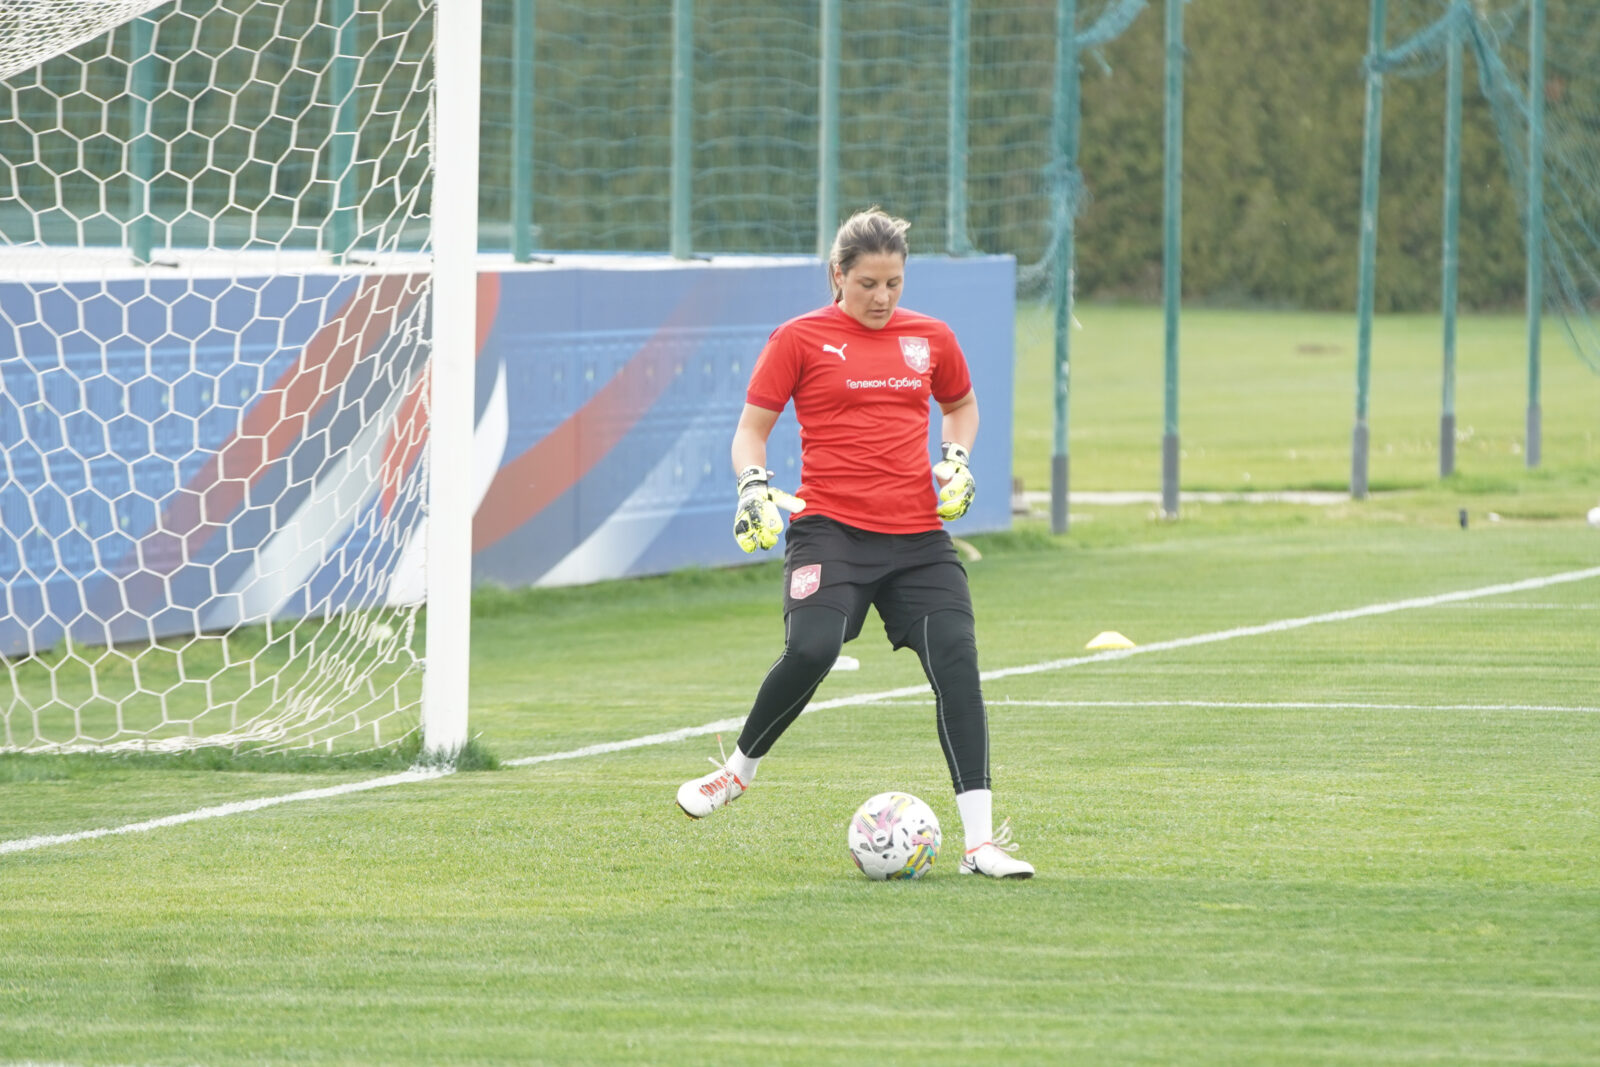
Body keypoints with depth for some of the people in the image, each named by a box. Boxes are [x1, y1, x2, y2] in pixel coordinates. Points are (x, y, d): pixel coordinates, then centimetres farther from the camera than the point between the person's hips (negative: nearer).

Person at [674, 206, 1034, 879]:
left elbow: (961, 405, 30)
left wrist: (957, 460, 11)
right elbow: (752, 426, 5)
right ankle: (740, 767, 6)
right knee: (810, 652, -25)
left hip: (919, 538, 3)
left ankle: (980, 842, -10)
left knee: (957, 663, -11)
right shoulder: (801, 339, 1)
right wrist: (754, 485, -14)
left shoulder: (930, 339, 12)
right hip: (831, 530, -3)